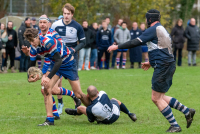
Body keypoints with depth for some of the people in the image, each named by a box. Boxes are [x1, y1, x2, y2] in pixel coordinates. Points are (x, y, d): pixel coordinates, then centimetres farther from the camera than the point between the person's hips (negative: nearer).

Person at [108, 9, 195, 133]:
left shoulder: (154, 29, -10)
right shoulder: (162, 30, 20)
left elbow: (136, 42, -14)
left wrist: (117, 47, -7)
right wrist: (151, 63, 29)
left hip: (163, 67, -10)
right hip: (168, 65, 10)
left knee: (156, 98, -4)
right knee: (160, 97, 15)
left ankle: (175, 126, -3)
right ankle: (187, 111, 14)